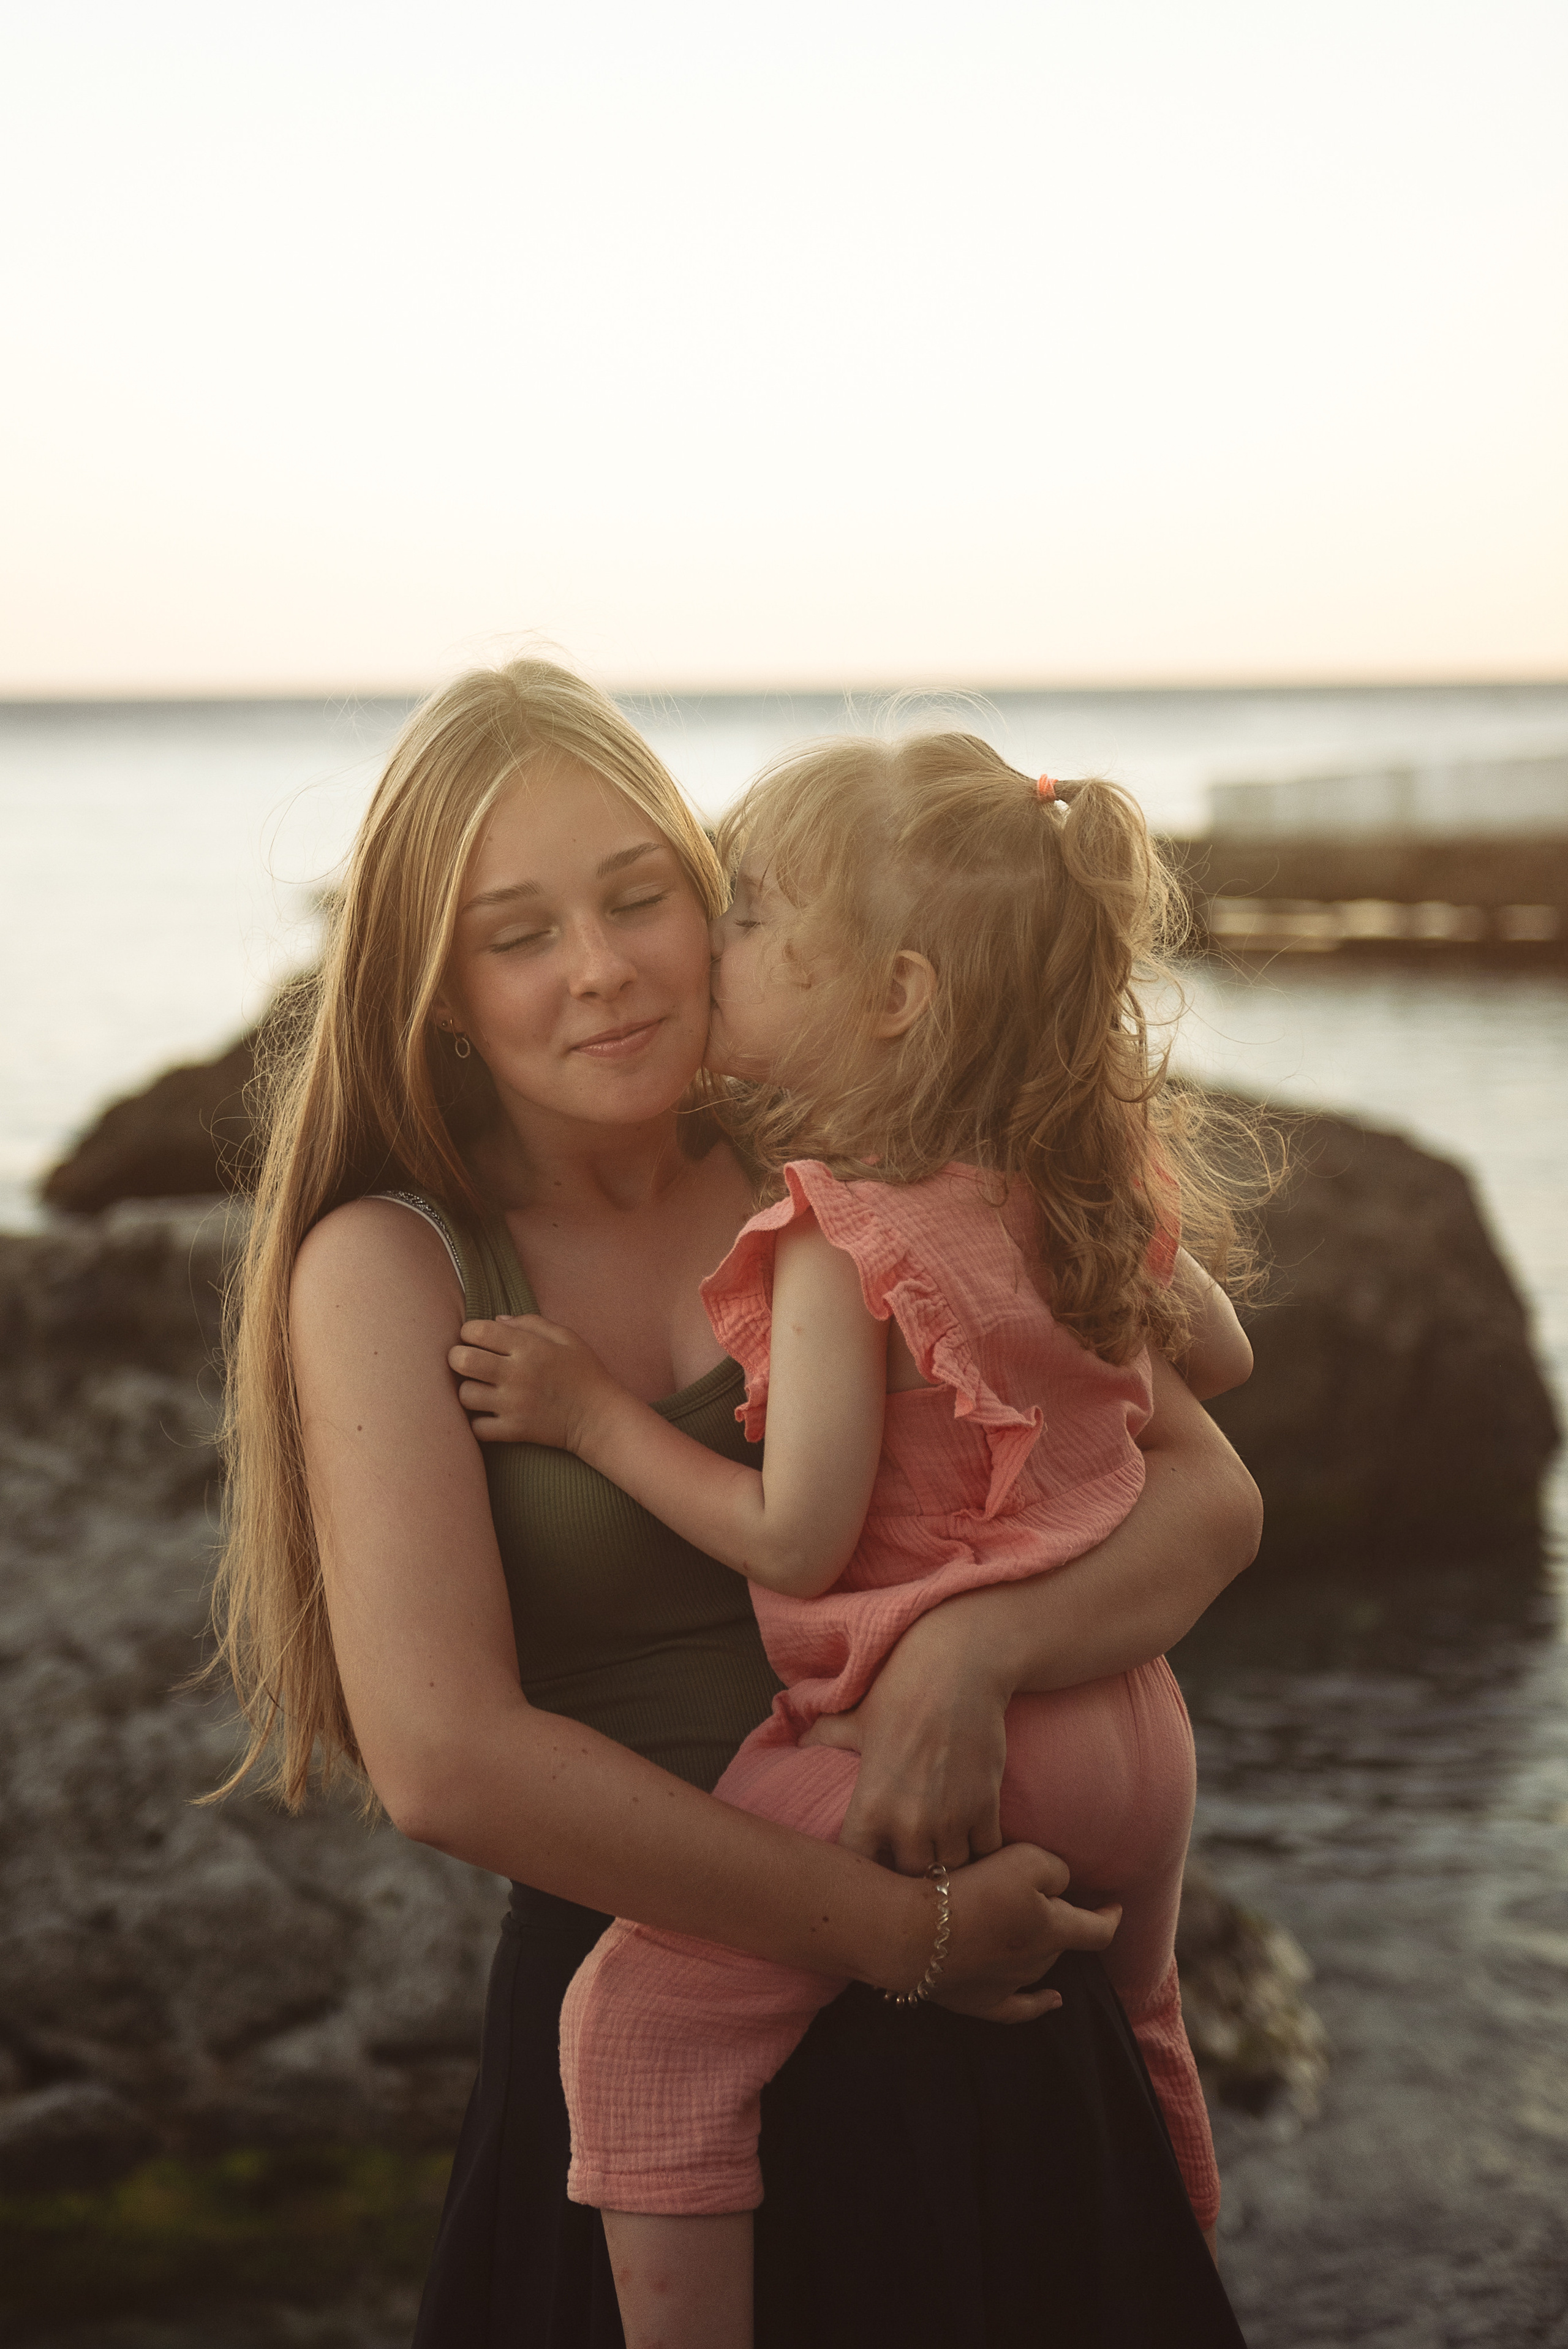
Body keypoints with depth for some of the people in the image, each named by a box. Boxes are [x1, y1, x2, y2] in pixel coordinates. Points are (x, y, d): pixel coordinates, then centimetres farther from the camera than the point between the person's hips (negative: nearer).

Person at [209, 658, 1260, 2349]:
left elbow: (1209, 1495, -2)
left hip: (983, 1997, 3)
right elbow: (446, 1758, -19)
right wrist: (903, 1928, -20)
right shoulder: (390, 1269, -8)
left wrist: (978, 1641, -22)